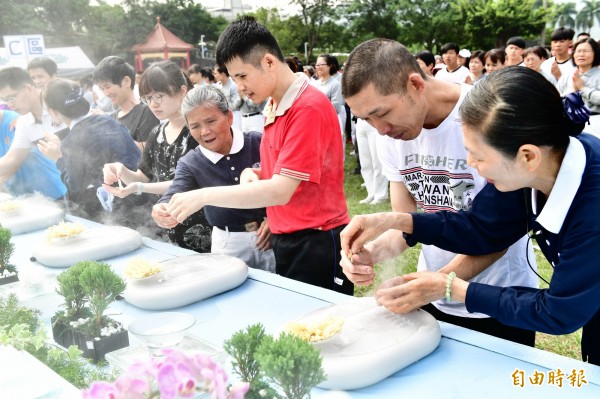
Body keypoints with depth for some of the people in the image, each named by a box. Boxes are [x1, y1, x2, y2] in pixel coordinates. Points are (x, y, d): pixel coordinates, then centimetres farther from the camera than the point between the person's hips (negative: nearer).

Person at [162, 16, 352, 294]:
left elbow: (280, 191, -24)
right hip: (285, 240, 8)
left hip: (316, 246, -8)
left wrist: (203, 195, -22)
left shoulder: (309, 108, -19)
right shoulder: (273, 108, 8)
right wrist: (253, 175, -2)